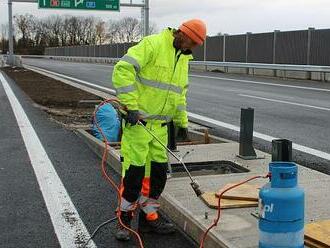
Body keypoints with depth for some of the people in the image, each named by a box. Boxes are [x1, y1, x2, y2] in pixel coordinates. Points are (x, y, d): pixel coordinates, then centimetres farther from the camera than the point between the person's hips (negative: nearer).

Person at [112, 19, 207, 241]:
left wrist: (182, 121, 24)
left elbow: (180, 92, 25)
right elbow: (123, 70, -22)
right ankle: (125, 220, 11)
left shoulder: (183, 58, 15)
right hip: (137, 121, -8)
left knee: (158, 171, 9)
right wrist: (131, 106, -25)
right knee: (134, 171, -4)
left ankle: (149, 217, 23)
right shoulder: (152, 45, -13)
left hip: (160, 124, 8)